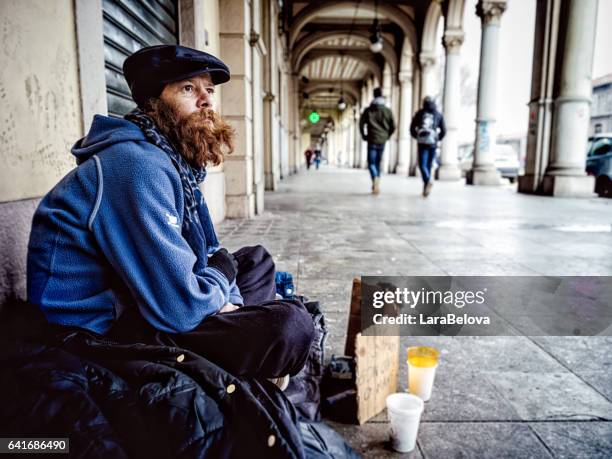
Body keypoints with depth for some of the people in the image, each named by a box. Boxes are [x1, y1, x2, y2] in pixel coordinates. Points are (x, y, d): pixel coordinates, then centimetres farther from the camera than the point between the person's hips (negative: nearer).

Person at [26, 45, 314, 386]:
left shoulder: (179, 161, 7)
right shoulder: (137, 166, -24)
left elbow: (207, 253, 14)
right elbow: (181, 307, -28)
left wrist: (230, 302, -4)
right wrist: (222, 273, -7)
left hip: (131, 303, 11)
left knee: (257, 259, 19)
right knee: (290, 326, -27)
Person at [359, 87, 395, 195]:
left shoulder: (368, 110, -1)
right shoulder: (388, 111, 5)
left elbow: (361, 124, -6)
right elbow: (393, 126, 4)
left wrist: (364, 136, 7)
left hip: (372, 140, -3)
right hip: (382, 141, 3)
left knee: (371, 163, -3)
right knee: (378, 163, 14)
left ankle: (375, 179, -32)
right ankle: (376, 185, 17)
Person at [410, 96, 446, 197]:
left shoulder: (419, 113, 7)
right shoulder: (438, 115, 11)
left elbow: (412, 128, 6)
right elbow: (443, 130, 8)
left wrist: (417, 137, 22)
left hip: (422, 143, -2)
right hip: (433, 143, 2)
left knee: (422, 165, -5)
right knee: (429, 165, 11)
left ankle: (428, 180, -34)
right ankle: (426, 189, 12)